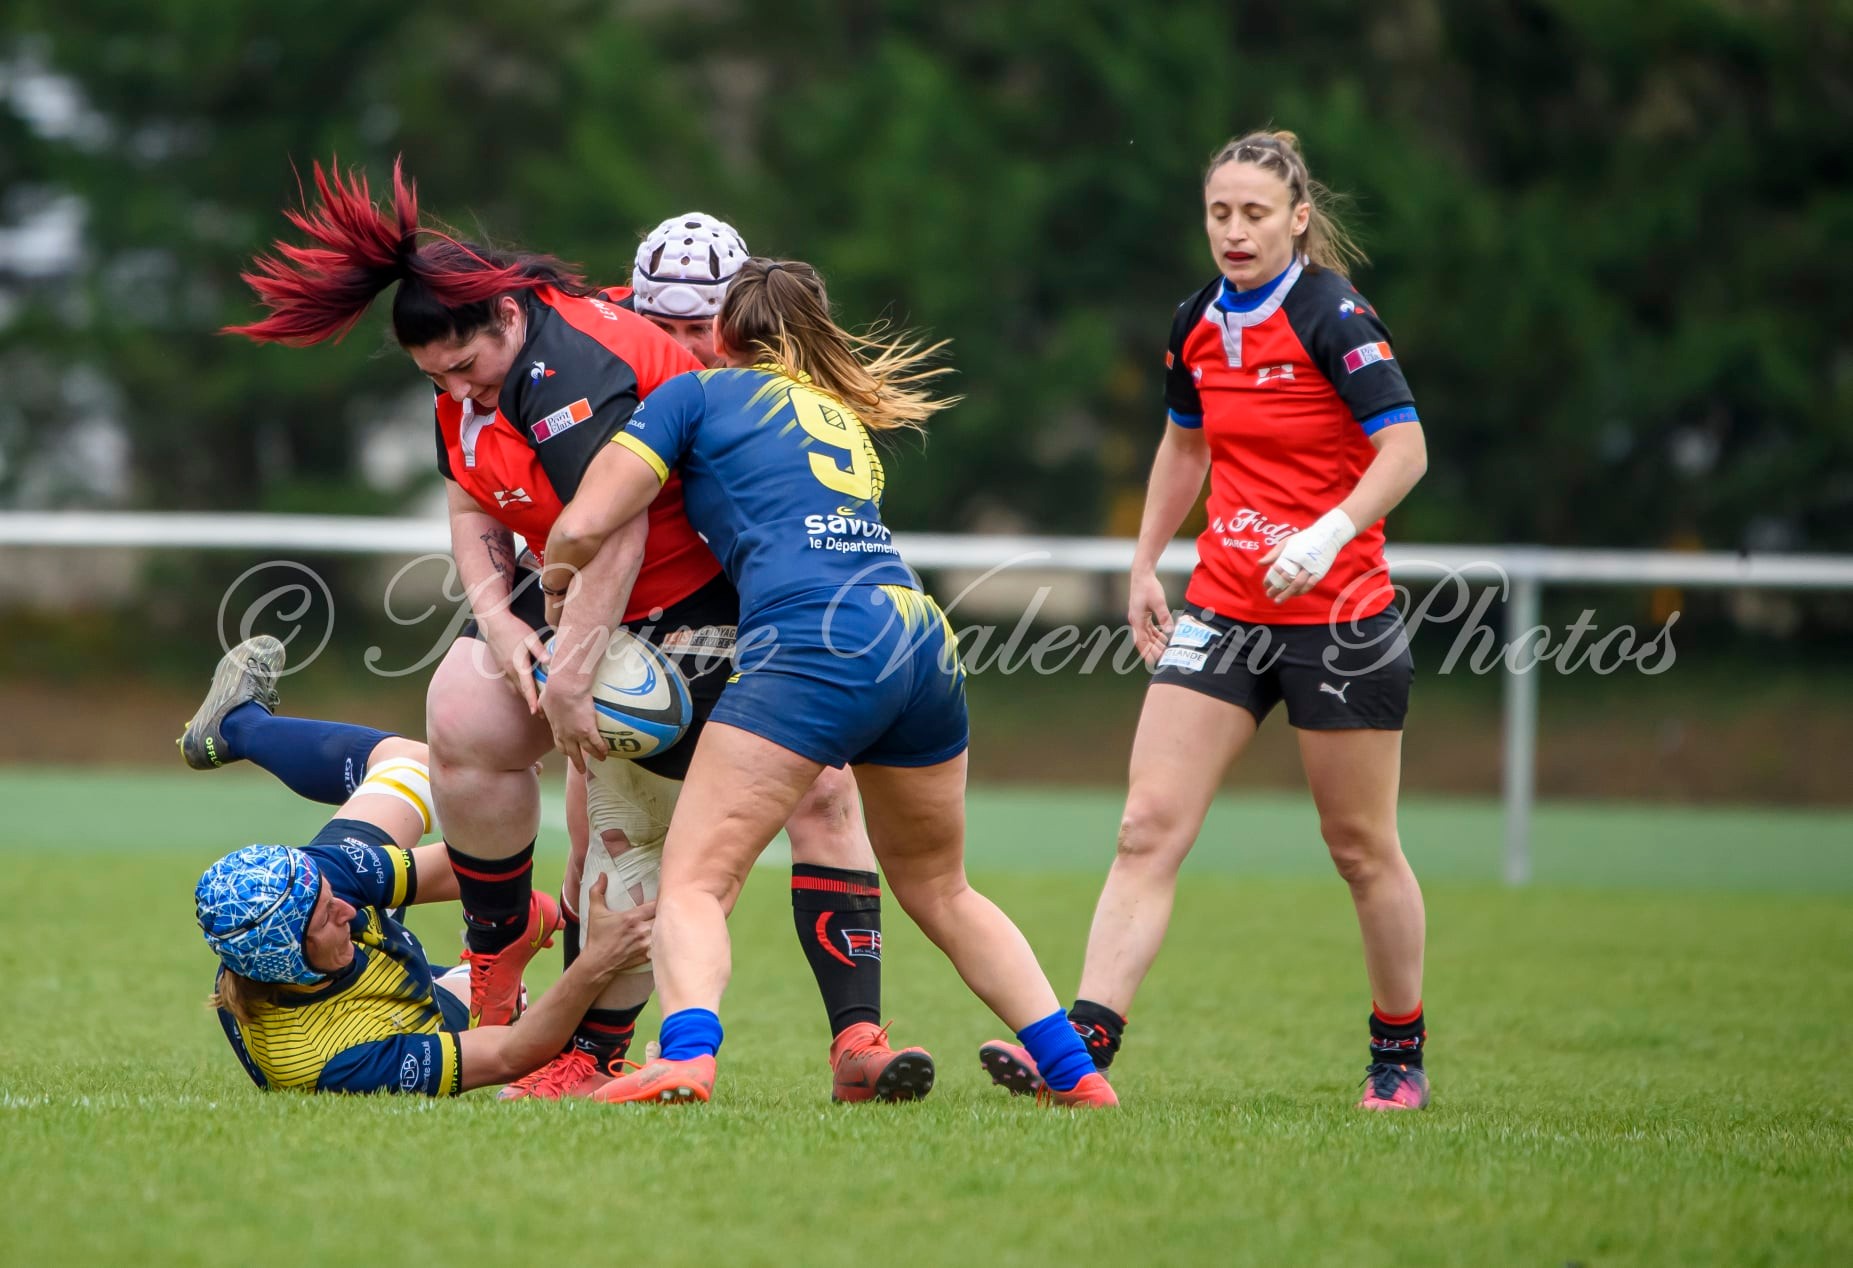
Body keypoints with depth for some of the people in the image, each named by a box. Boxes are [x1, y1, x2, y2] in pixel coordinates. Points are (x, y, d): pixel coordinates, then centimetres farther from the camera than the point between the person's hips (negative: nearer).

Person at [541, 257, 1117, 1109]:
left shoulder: (698, 392, 13)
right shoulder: (848, 412, 31)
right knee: (940, 891, 24)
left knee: (694, 881, -8)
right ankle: (1077, 1075, 20)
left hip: (815, 640, -6)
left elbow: (583, 529, 6)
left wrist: (560, 610, 26)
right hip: (922, 633, 6)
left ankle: (686, 1055, -34)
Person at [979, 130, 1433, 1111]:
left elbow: (1405, 449, -17)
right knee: (1149, 825, -8)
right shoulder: (1198, 324, 7)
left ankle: (1399, 1056, 22)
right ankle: (1084, 1042, -14)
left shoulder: (1333, 317, -12)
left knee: (1359, 845, 5)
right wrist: (1145, 565, 19)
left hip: (1338, 614, -5)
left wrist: (1329, 533, -31)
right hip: (1222, 609, 5)